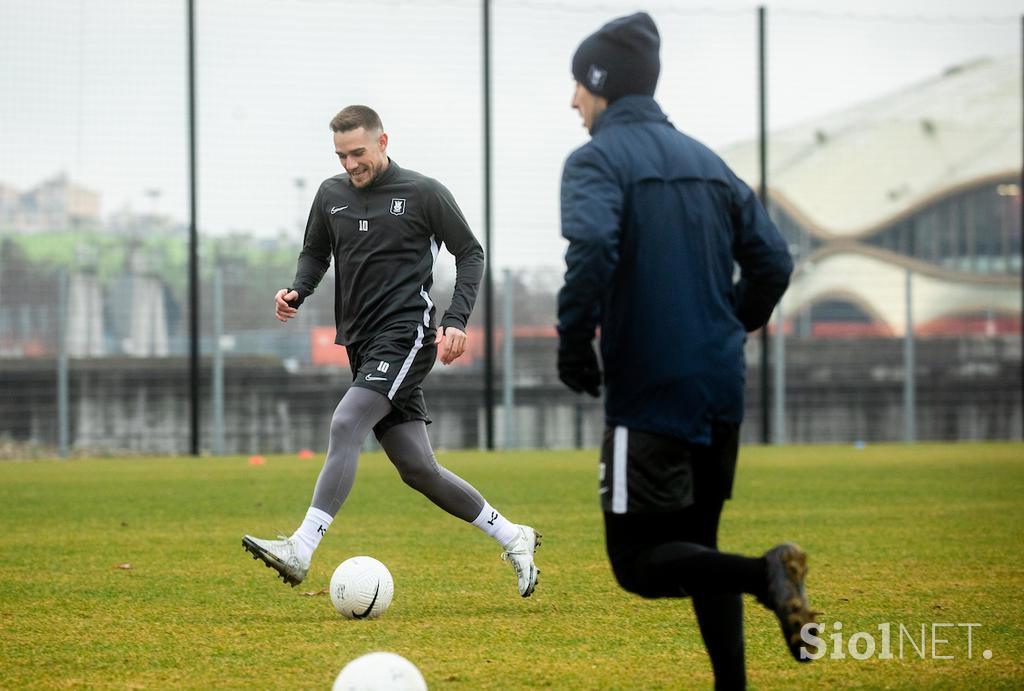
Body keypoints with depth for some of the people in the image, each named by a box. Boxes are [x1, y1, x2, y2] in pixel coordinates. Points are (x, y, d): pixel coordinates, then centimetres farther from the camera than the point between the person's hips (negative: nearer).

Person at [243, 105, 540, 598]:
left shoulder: (423, 194, -3)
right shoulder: (331, 195, 11)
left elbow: (470, 252, 3)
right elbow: (315, 253, 23)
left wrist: (457, 319, -9)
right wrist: (297, 291, 1)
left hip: (405, 335, -7)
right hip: (362, 344, 7)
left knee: (345, 426, -25)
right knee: (418, 469, 7)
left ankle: (300, 551, -33)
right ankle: (513, 539, 21)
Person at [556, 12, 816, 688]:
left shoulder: (598, 159, -6)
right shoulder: (707, 161, 15)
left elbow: (593, 248, -25)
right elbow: (773, 260, 10)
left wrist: (575, 347, -13)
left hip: (648, 395, -7)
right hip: (722, 390, 7)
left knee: (639, 562, -3)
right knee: (696, 546, 17)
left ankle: (763, 573, -27)